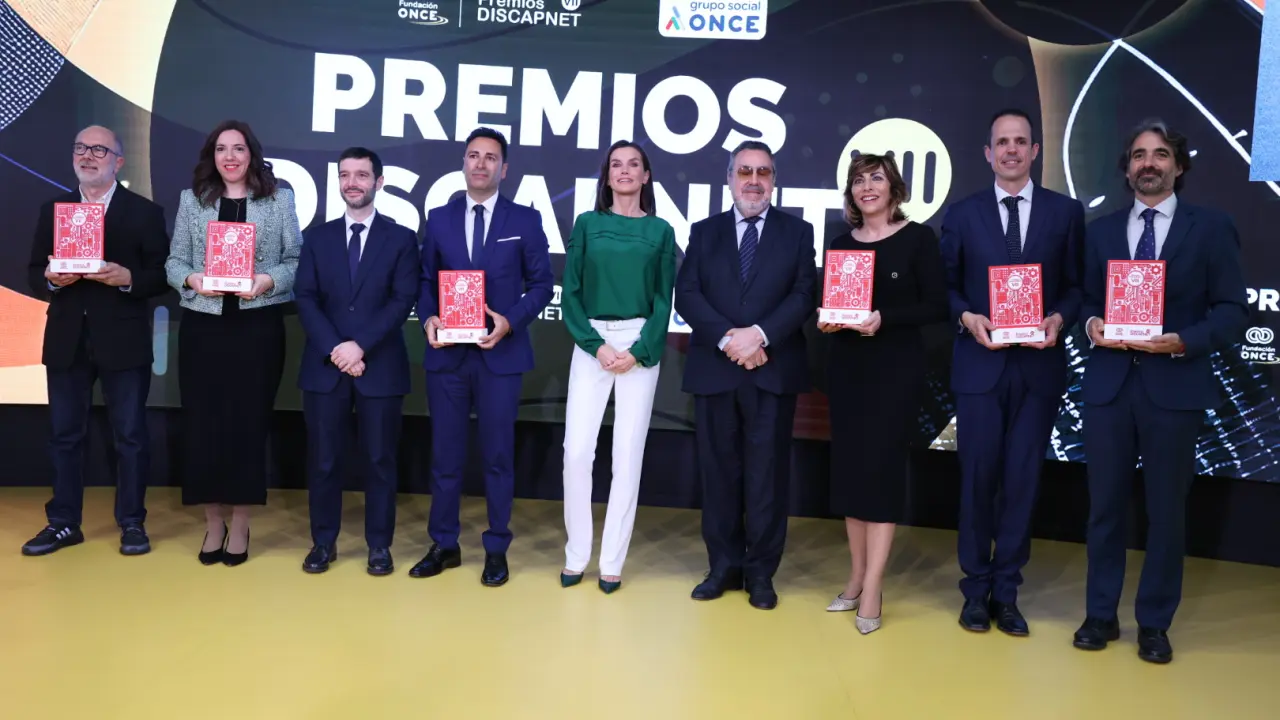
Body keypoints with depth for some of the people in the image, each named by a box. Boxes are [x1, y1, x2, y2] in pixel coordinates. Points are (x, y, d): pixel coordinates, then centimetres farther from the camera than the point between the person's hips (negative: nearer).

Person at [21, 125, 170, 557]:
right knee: (64, 434, 10)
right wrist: (51, 279, -13)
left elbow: (162, 275, -4)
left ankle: (132, 523, 14)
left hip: (123, 341, -3)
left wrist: (127, 278, -22)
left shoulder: (144, 212, 1)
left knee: (130, 435, 3)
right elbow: (34, 274, 9)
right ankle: (64, 523, 21)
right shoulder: (52, 210, 12)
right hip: (66, 340, 4)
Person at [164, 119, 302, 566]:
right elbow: (174, 261, 8)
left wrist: (269, 280, -16)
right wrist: (192, 279, -12)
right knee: (203, 422, 3)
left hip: (258, 326, -2)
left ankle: (240, 525, 15)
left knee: (248, 422, 3)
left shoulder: (279, 199, 4)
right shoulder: (192, 199, 9)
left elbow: (297, 260, 1)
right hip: (202, 325, 2)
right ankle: (213, 523, 17)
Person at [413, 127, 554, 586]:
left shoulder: (525, 220, 2)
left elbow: (541, 284, 1)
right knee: (445, 454, 9)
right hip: (446, 353, 2)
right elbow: (426, 281, 11)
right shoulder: (439, 219, 9)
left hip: (500, 353, -2)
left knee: (498, 455, 5)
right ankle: (444, 545, 22)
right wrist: (429, 318, -9)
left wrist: (510, 321, -14)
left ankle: (496, 550, 17)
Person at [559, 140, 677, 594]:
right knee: (577, 451, -5)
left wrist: (639, 350, -10)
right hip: (590, 344, 1)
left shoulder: (660, 231, 6)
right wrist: (596, 345, -9)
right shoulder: (587, 224, 7)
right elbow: (571, 292, 3)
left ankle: (612, 561, 11)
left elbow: (663, 300, 3)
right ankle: (576, 555, 11)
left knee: (627, 455, 1)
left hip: (640, 346, 0)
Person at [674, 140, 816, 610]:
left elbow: (804, 295, -3)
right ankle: (725, 566, 18)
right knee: (719, 470, 7)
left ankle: (761, 572, 14)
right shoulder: (704, 232, 11)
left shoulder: (797, 232, 8)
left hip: (773, 370, -1)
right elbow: (686, 295, 0)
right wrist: (727, 339, -14)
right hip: (714, 369, 2)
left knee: (767, 472, 3)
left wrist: (760, 334, -18)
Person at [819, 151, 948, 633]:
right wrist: (826, 320, -9)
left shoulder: (918, 238, -4)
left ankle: (872, 588, 2)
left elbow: (936, 306, -8)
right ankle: (857, 578, 17)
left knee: (882, 469, -4)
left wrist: (883, 319, -20)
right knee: (849, 469, 7)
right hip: (846, 369, 5)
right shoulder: (840, 243, 9)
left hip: (897, 371, -5)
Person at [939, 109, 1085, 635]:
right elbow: (946, 285, 7)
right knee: (978, 478, 4)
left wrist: (1058, 319, -13)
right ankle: (976, 591, 18)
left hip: (1038, 366, 1)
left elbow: (1077, 285, 6)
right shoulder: (963, 213, 6)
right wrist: (968, 317, -12)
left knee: (1022, 480, 5)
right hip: (979, 364, 0)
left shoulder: (1066, 212, 6)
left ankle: (1006, 594, 18)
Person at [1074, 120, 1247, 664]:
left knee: (1166, 510, 7)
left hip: (1175, 387, -2)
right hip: (1109, 384, 2)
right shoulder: (1102, 230, 12)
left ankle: (1154, 624, 22)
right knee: (1105, 505, 8)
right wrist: (1091, 324, -9)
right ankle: (1101, 614, 22)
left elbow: (1233, 311, -2)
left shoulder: (1212, 228, 2)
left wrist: (1183, 341, -18)